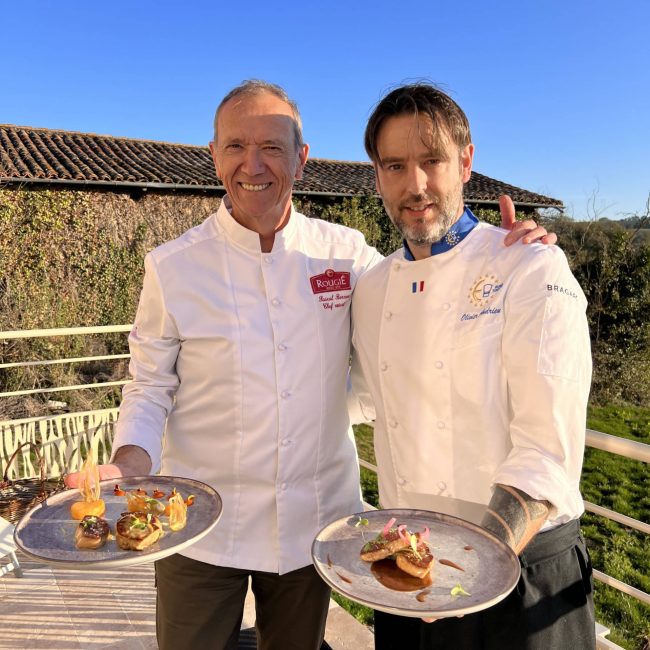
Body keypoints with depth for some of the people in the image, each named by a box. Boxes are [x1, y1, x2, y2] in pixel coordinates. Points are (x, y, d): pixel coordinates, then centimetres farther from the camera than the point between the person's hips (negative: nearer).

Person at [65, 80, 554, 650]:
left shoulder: (346, 252, -5)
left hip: (315, 520, 2)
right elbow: (150, 386, -2)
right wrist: (128, 465, -20)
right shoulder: (172, 266, -9)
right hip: (201, 529, -1)